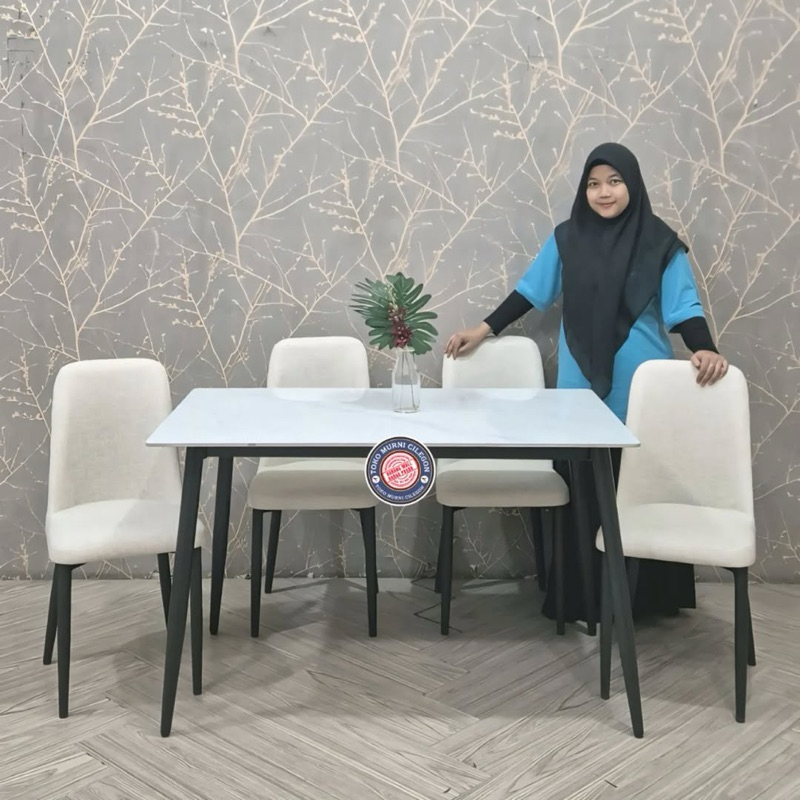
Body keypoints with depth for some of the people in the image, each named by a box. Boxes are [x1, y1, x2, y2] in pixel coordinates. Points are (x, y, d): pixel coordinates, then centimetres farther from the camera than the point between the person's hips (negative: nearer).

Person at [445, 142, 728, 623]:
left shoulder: (660, 243, -2)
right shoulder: (567, 238, 5)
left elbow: (683, 307, -6)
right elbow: (531, 292, 13)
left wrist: (705, 350, -25)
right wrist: (484, 329, 10)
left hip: (641, 389, -1)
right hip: (583, 386, 2)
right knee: (585, 495, 4)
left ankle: (644, 596, 18)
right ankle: (583, 598, 14)